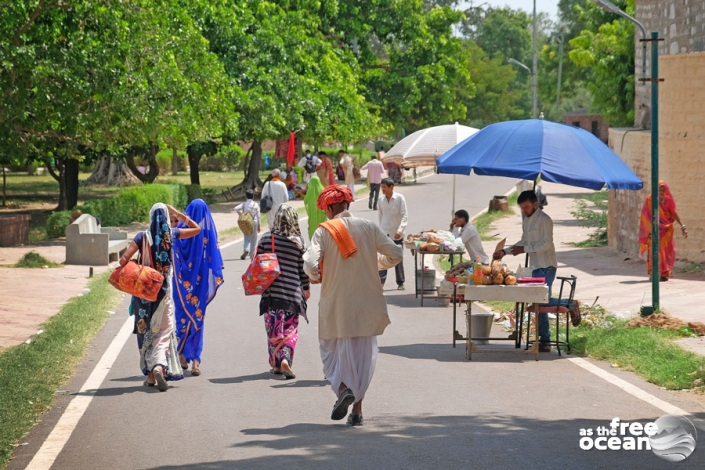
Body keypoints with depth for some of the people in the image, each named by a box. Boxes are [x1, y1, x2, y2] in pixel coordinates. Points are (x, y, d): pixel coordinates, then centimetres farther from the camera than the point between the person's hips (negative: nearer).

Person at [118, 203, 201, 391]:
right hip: (164, 290, 0)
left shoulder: (143, 237, -6)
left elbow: (123, 260, -14)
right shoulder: (171, 234, -2)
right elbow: (197, 229, 14)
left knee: (146, 331, 12)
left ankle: (150, 375, 15)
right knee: (164, 331, 2)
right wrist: (178, 214, 10)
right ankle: (159, 366, -23)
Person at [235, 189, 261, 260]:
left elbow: (236, 208, -17)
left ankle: (246, 249, -22)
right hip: (254, 222, 0)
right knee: (253, 239, 10)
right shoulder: (256, 205, -2)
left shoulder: (244, 204, -3)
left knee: (247, 238, 6)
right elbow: (258, 216, -1)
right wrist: (259, 225, 5)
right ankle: (252, 255, 14)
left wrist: (240, 213, 0)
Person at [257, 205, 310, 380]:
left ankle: (276, 364, 14)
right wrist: (307, 287, 13)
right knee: (290, 329, 6)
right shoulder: (297, 241, -5)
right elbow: (302, 267, 1)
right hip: (292, 291, -1)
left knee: (273, 328, 11)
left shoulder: (266, 238, -3)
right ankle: (285, 359, -13)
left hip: (270, 291, 1)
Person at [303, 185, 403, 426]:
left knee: (332, 351, 11)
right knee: (364, 355, 12)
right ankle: (357, 409, 11)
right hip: (367, 304, 2)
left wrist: (316, 277, 5)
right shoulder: (368, 227, 1)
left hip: (336, 305, -2)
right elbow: (395, 255, 2)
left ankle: (343, 388, -16)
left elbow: (311, 264, -18)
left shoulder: (324, 231, -7)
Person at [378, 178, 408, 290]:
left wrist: (400, 229, -26)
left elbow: (404, 215, -13)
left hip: (397, 234, -2)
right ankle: (381, 281, -12)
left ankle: (400, 283, 18)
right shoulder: (381, 200, 1)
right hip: (384, 233, 2)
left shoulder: (400, 198, -10)